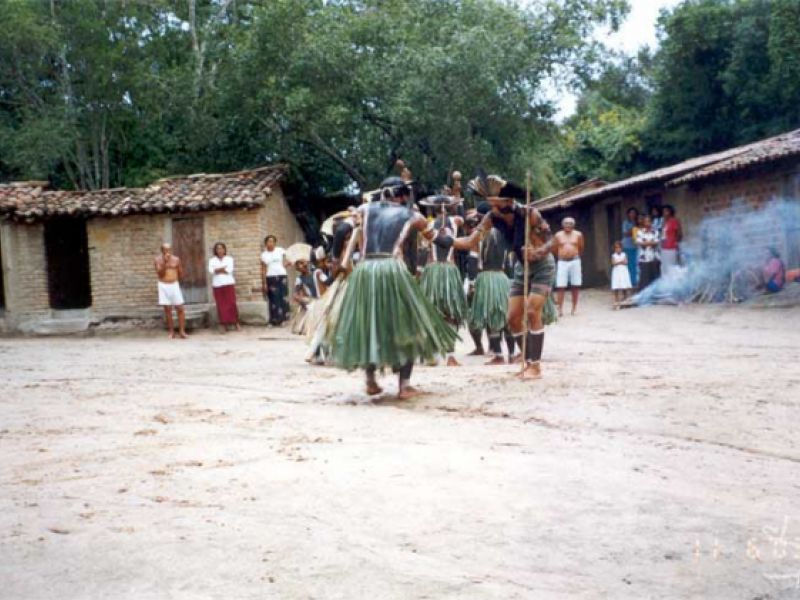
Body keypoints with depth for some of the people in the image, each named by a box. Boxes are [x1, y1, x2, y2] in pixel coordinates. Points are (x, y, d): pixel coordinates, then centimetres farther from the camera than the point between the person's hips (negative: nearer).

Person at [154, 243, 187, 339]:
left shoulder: (176, 259, 1)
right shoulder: (158, 260, -2)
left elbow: (181, 274, 11)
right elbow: (159, 273, -14)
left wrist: (175, 279, 5)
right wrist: (164, 262, -21)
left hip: (174, 285, 1)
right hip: (163, 286, -1)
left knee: (180, 309, -3)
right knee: (167, 309, 4)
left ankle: (182, 331, 3)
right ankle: (171, 332, 11)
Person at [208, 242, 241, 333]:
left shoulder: (229, 259, 8)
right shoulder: (212, 260, 10)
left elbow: (229, 270, -8)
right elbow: (211, 270, -8)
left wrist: (218, 270, -5)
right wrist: (223, 269, -9)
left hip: (229, 284, -1)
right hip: (217, 285, 1)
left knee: (232, 304, -5)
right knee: (221, 305, -2)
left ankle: (236, 323, 3)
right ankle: (223, 324, 2)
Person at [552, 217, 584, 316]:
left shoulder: (578, 235, 3)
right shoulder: (558, 235, 3)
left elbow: (581, 248, 13)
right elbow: (554, 250, 11)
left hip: (575, 261, 1)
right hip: (562, 263, -1)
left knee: (575, 286, 3)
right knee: (560, 286, -7)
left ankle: (574, 308, 12)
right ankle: (560, 309, -6)